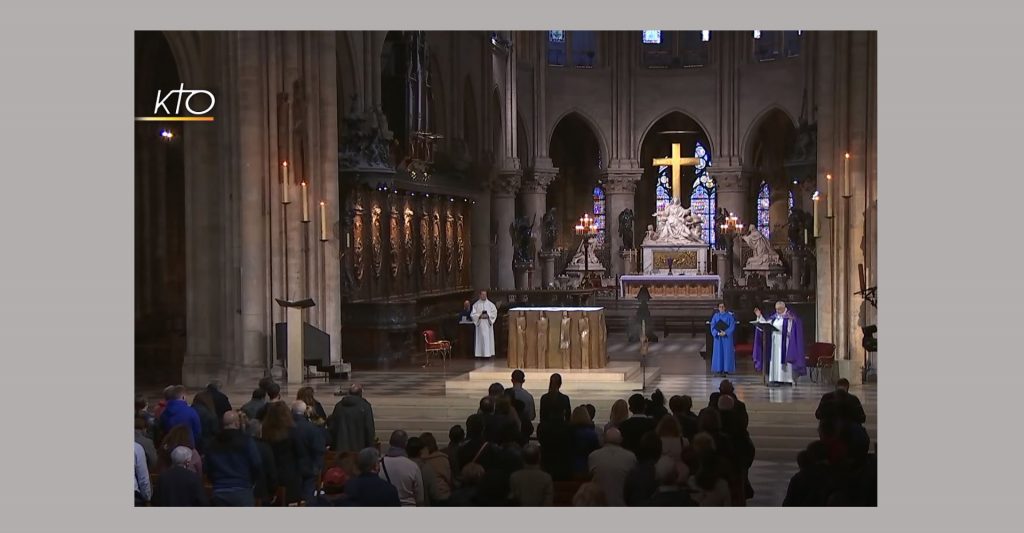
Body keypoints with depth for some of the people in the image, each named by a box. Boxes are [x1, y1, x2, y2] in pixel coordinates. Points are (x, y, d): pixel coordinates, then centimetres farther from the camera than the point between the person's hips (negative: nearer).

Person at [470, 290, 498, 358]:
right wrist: (480, 316, -13)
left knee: (488, 339, -3)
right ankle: (481, 354, -4)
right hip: (480, 324, -1)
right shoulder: (476, 305, 6)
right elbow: (472, 314, 1)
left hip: (488, 324, 1)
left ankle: (489, 353, -2)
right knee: (481, 339, -5)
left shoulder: (490, 304, 8)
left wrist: (488, 315, -12)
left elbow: (494, 313, 3)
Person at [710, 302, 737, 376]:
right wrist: (718, 333, -15)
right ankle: (718, 369, 5)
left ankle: (726, 369, 2)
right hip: (718, 338, 2)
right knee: (718, 353, 1)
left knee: (727, 353, -2)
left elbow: (732, 326, -5)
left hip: (727, 337, -2)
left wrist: (725, 333, -17)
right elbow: (712, 326, 1)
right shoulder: (715, 316, 6)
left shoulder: (729, 316, 0)